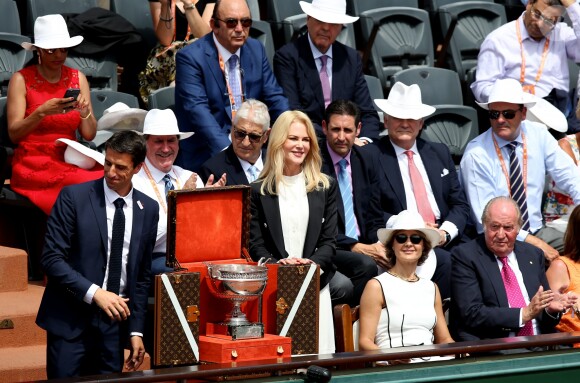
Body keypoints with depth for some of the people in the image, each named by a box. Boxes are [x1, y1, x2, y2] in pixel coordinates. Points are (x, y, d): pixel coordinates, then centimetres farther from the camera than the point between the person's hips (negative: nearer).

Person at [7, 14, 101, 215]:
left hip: (70, 161, 4)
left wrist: (85, 111, -15)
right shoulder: (21, 79, -3)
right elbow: (14, 134, -9)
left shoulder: (77, 78, 8)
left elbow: (89, 135, 6)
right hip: (32, 164, -4)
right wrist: (42, 112, -24)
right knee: (90, 186, -30)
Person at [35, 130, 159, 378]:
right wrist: (94, 293, -18)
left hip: (114, 323, 3)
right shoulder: (73, 197, -4)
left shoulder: (148, 209, 8)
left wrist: (136, 330, 9)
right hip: (70, 321, -3)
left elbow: (142, 275, 13)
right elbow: (52, 258, -9)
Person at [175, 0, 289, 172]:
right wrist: (226, 149, -33)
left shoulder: (256, 49, 10)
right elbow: (197, 109, -19)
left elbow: (275, 97, 9)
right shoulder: (190, 57, -9)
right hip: (207, 154, -6)